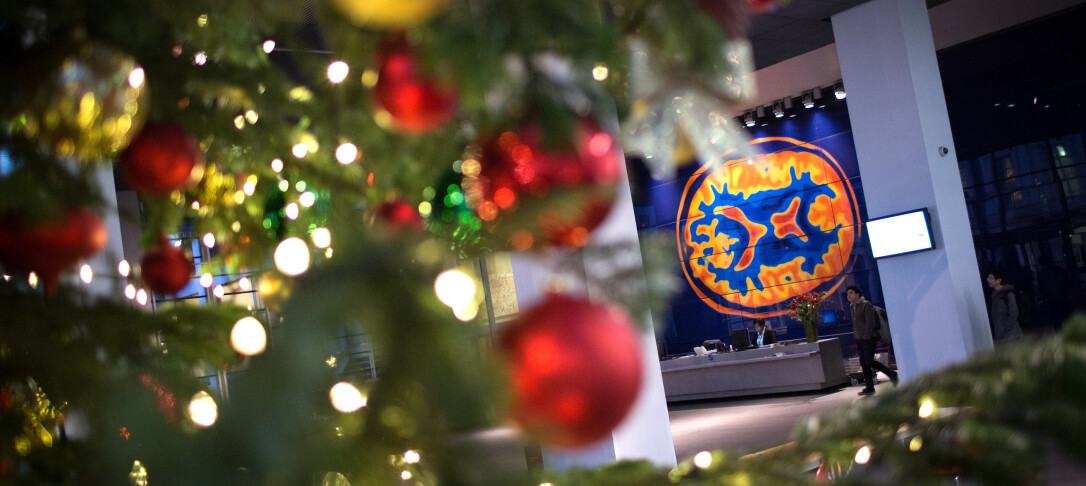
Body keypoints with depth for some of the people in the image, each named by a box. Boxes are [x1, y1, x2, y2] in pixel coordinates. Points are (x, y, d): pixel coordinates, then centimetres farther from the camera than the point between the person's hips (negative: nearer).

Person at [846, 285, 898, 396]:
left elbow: (870, 323, -17)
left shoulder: (866, 305, -12)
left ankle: (892, 374, 9)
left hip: (869, 338, -8)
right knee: (863, 363, 6)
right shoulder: (852, 307, 14)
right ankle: (869, 388, 10)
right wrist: (855, 335, 14)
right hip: (859, 339, 8)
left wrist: (866, 337, -19)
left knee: (869, 362, -10)